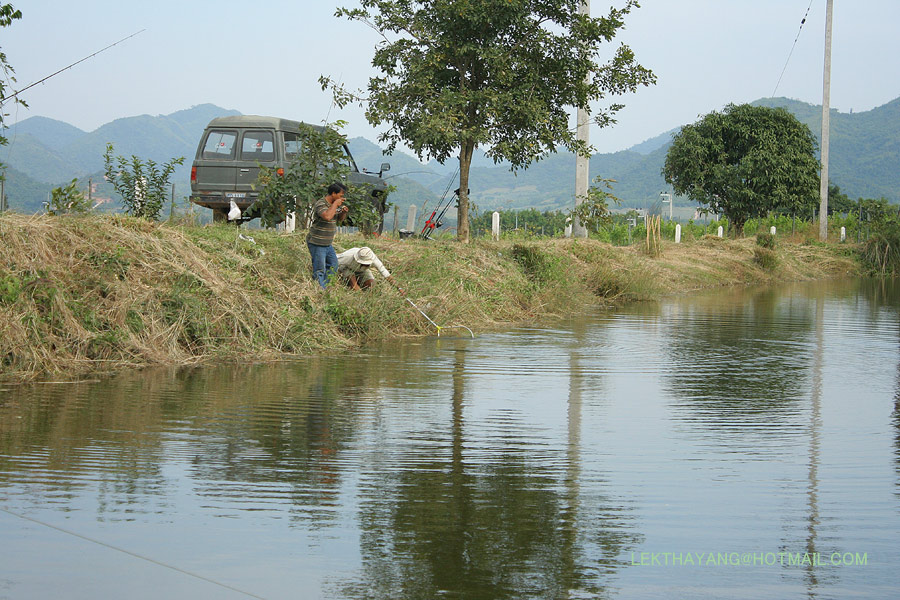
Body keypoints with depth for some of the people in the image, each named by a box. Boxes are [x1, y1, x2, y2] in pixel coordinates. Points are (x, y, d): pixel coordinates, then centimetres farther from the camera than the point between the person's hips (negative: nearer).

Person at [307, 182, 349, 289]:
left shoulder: (334, 205, 10)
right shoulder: (321, 204, -19)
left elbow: (339, 220, 22)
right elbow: (327, 216, -38)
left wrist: (343, 213, 0)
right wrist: (335, 204, -25)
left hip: (327, 243, 10)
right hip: (316, 243, -10)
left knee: (333, 266, 16)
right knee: (319, 270, -7)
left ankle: (324, 287, 24)